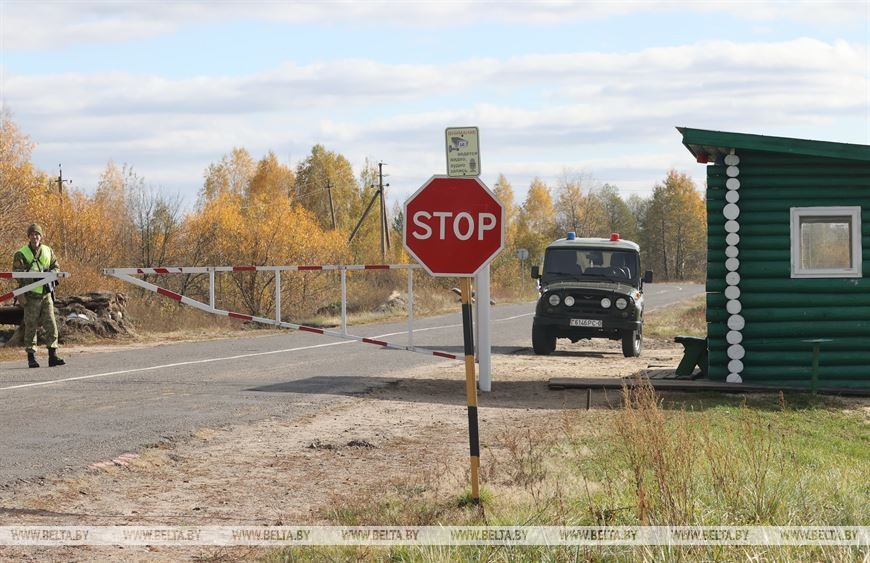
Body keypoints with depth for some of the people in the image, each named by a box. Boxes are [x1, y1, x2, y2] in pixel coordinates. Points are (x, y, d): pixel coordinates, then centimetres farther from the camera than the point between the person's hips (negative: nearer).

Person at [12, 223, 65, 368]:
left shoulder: (48, 251, 9)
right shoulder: (21, 254, -4)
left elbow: (55, 267, 15)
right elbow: (17, 274, -12)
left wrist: (50, 273, -7)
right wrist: (33, 277, -25)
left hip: (46, 293, 4)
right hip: (31, 295, -4)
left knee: (51, 325, -2)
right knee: (31, 327, 0)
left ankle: (53, 356, 0)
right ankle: (31, 357, 6)